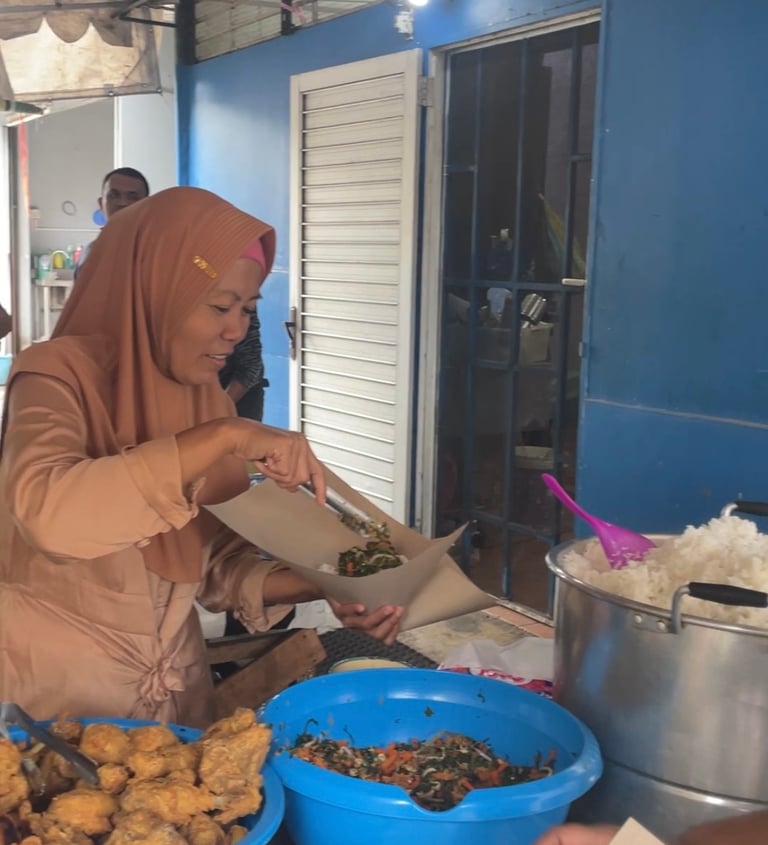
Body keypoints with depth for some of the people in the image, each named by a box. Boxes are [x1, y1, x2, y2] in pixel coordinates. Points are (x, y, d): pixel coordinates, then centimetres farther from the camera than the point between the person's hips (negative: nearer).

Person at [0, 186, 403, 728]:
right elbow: (45, 510, -36)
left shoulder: (206, 397, 2)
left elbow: (219, 563, 3)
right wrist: (225, 437, -37)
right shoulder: (60, 374, -16)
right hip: (55, 699, -5)